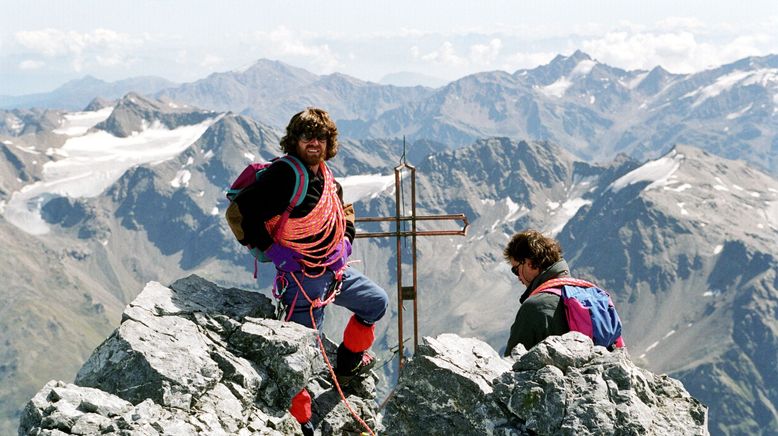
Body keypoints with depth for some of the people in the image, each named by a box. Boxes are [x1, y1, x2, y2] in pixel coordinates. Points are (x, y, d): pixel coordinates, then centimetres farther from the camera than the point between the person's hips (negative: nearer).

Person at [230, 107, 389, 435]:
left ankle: (348, 364, 39)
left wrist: (345, 241, 8)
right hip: (302, 278, -9)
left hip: (335, 270, 9)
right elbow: (240, 212, -26)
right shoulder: (284, 174, -21)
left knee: (377, 301, 23)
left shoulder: (328, 180, 6)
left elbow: (343, 216, 26)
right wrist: (272, 250, -20)